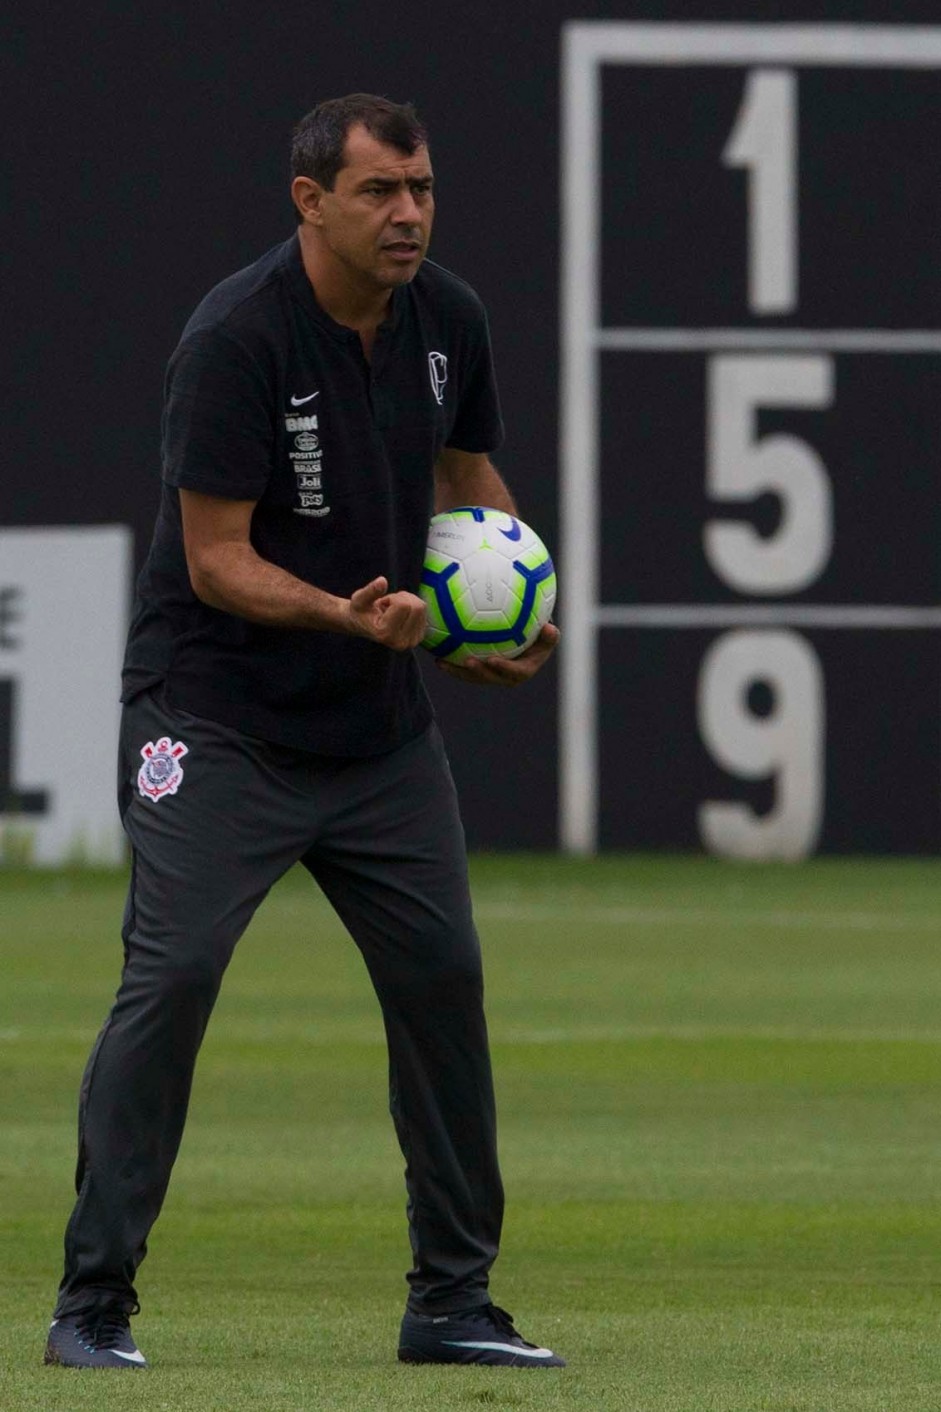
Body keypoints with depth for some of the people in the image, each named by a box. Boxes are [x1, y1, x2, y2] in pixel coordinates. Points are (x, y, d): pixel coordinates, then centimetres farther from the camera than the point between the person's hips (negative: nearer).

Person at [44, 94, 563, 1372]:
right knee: (170, 979, -14)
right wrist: (350, 617, -35)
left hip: (382, 725, 7)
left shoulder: (449, 318, 1)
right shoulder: (237, 339, -20)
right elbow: (218, 562, -20)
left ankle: (453, 1299, 16)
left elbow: (471, 478, 19)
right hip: (215, 720, -7)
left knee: (443, 977, 5)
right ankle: (94, 1302, -8)